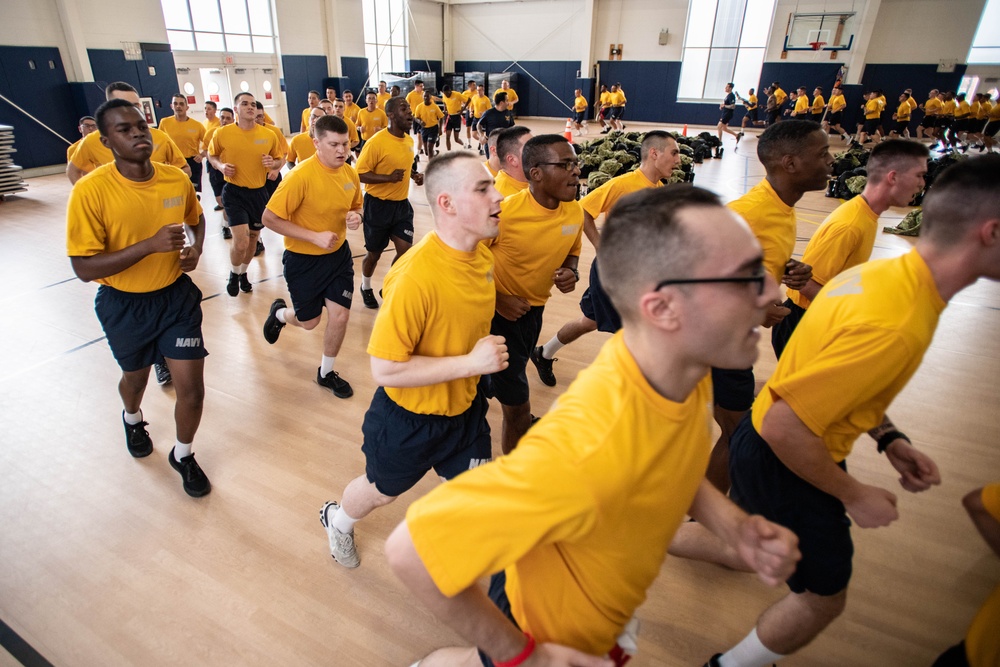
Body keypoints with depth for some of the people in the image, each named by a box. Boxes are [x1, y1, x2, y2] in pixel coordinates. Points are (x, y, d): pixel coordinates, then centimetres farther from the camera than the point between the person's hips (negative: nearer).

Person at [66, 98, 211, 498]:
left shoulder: (177, 179, -8)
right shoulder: (90, 191, -20)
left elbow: (196, 219, 15)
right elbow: (84, 269, -21)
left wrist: (195, 249, -6)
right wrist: (150, 244, -31)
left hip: (177, 295, 2)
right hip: (123, 305, -1)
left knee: (191, 387, -1)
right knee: (136, 376, 24)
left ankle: (183, 455, 28)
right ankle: (133, 419, 61)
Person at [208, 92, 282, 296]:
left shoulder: (269, 134, -2)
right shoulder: (222, 133, -6)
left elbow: (280, 158, 11)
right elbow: (211, 155, 10)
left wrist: (274, 164, -12)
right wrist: (220, 166, -12)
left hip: (259, 192, 3)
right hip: (234, 192, -3)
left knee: (253, 237, 16)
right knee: (241, 241, -14)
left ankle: (243, 273, 41)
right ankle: (234, 274, 16)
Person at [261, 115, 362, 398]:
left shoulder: (350, 173, -5)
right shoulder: (301, 176, -24)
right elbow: (269, 218, -21)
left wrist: (355, 217, -12)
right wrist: (315, 236, -27)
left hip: (338, 254, 4)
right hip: (303, 259, -4)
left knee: (340, 315, 0)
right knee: (309, 322, 11)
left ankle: (326, 372, 26)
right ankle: (279, 313, 49)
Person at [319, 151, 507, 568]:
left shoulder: (483, 255, -8)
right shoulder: (415, 276, -33)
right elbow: (385, 369, -30)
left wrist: (489, 349, 0)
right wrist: (471, 362, -31)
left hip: (465, 406, 6)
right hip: (410, 415, -5)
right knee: (382, 491, 22)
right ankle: (337, 521, 58)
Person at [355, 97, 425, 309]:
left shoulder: (409, 140, 4)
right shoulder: (376, 142, -19)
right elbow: (360, 174, -18)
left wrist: (415, 174, 1)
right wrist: (389, 177, -29)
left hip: (402, 204, 6)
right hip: (378, 205, -6)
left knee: (406, 250, 0)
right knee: (374, 252, 9)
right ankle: (366, 288, 37)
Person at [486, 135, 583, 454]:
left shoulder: (575, 212, -8)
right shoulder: (504, 211, -25)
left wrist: (570, 273, -11)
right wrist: (498, 300, -19)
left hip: (534, 308, 6)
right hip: (499, 310, -6)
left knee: (509, 377, 28)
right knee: (518, 405, -2)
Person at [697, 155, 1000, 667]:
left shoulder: (883, 272, -4)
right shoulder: (896, 327, -35)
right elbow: (784, 427, -32)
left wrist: (888, 438, 7)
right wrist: (853, 495, -16)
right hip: (783, 460, -8)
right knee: (823, 595, 15)